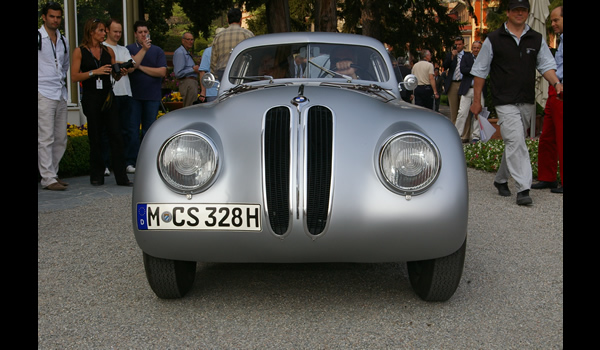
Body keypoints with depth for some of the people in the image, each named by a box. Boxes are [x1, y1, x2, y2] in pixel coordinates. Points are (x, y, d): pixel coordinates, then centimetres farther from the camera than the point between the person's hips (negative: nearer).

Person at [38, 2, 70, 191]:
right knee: (46, 138, -8)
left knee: (61, 138, 8)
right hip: (43, 94, -7)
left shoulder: (63, 41, 15)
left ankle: (52, 174, 19)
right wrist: (42, 79, -3)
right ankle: (47, 179, -5)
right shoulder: (38, 37, -5)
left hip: (61, 94, 7)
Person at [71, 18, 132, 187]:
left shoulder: (108, 51, 12)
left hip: (108, 97, 3)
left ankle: (121, 177, -1)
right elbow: (74, 76, -7)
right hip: (91, 98, -3)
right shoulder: (80, 51, 0)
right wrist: (94, 72, -16)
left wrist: (120, 73, -4)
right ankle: (97, 176, 15)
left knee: (116, 136, -3)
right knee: (95, 138, 3)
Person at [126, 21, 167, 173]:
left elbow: (162, 72, -2)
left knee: (149, 130, 4)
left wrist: (141, 67, -4)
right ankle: (132, 162, 1)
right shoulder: (129, 49, 6)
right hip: (134, 96, -1)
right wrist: (144, 49, -19)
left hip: (152, 96, 1)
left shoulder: (157, 50, 9)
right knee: (133, 129, -3)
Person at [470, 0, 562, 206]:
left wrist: (556, 83, -10)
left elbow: (546, 65, 10)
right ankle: (523, 189, -18)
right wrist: (476, 101, 3)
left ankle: (501, 180, 31)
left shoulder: (537, 39, 11)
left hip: (528, 103, 4)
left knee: (513, 144, 13)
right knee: (516, 142, -16)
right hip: (505, 102, -4)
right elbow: (480, 71, 5)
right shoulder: (494, 40, 2)